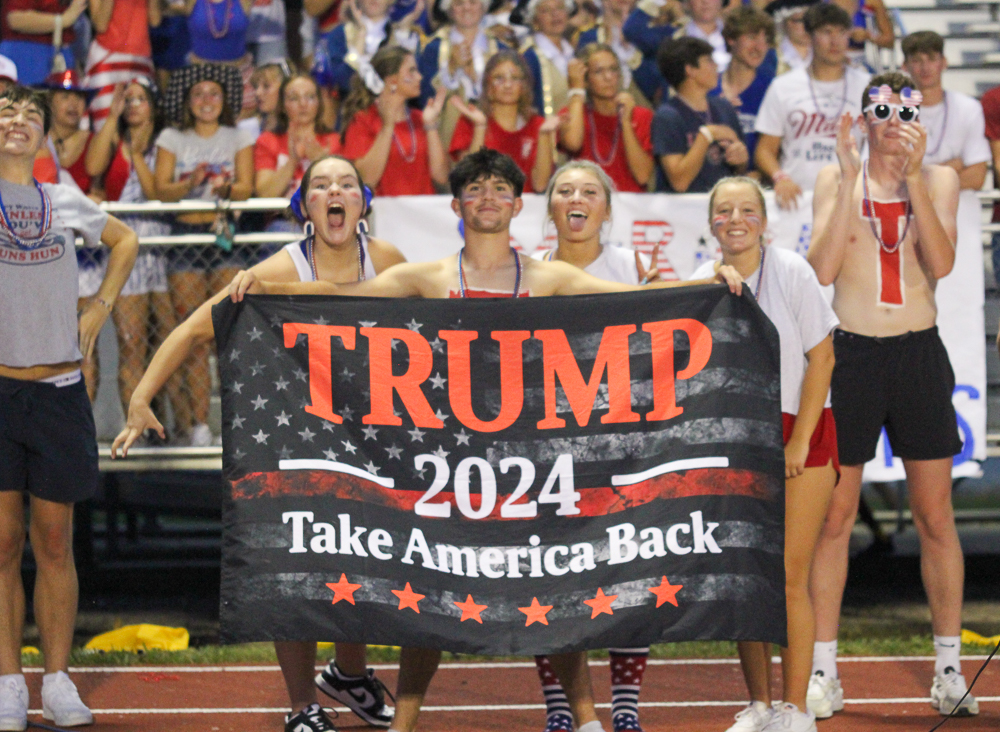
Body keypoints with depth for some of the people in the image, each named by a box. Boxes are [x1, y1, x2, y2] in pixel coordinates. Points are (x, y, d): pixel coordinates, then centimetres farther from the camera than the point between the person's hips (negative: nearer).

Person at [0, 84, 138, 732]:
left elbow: (126, 241, 27)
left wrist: (99, 311, 16)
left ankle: (58, 679, 12)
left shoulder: (66, 203, 11)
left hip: (59, 389, 3)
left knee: (54, 543, 6)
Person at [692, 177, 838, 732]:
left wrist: (799, 441, -10)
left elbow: (821, 358, -7)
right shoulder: (701, 284, 0)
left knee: (788, 578, -9)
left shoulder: (792, 272, -9)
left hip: (801, 433, -3)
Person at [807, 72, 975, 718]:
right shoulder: (835, 180, 3)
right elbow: (822, 270, -10)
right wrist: (850, 179, -14)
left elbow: (941, 263, -11)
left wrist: (913, 178, -16)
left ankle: (950, 670, 11)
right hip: (851, 352, -1)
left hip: (919, 352, 1)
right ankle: (823, 672, 7)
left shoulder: (939, 180, 5)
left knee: (936, 518, 3)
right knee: (834, 517, 1)